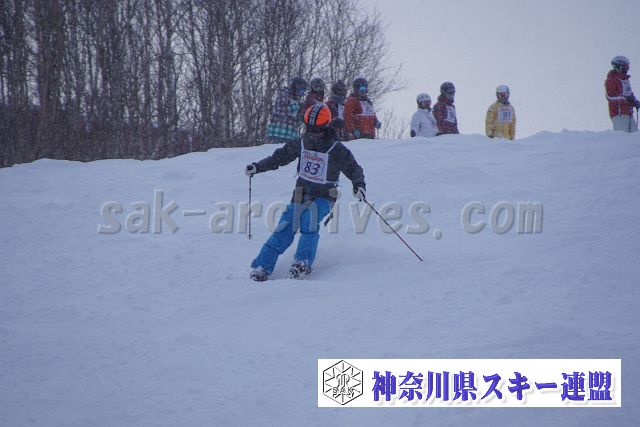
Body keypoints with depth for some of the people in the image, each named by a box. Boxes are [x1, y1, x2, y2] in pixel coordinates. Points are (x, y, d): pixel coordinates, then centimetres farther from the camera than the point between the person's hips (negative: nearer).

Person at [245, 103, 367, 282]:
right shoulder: (301, 144, 2)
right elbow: (279, 157, 13)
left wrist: (359, 184, -29)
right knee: (283, 231, -10)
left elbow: (353, 169, -9)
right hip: (300, 195, 3)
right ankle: (262, 267, -8)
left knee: (310, 216, -33)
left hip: (323, 198, -3)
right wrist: (257, 167, 5)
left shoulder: (337, 150, -10)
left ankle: (303, 262, -33)